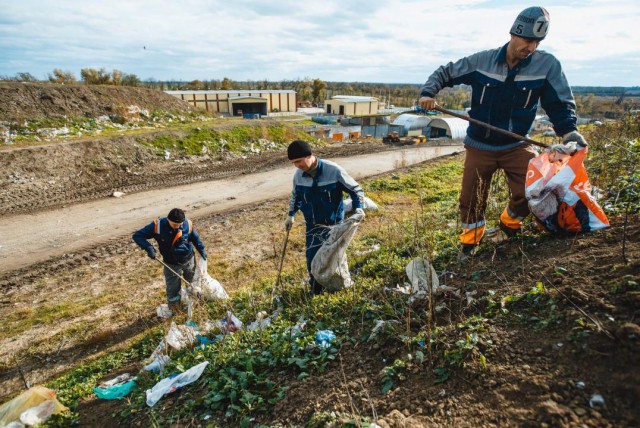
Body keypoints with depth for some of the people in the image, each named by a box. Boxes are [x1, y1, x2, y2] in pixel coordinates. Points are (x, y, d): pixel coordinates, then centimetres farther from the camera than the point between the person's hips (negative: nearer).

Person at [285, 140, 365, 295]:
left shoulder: (334, 170, -21)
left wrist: (359, 208, -23)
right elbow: (295, 196, 16)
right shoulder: (298, 175, -6)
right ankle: (315, 292, 24)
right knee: (312, 259, 4)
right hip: (312, 226, 4)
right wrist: (291, 215, 17)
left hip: (334, 224, -3)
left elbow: (356, 189, -9)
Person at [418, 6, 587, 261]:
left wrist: (569, 132, -19)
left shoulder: (548, 65, -9)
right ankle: (470, 241, 32)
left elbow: (560, 105, -4)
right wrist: (428, 93, -15)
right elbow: (445, 73, 3)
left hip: (516, 146, 0)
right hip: (479, 146, 0)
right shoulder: (481, 61, -8)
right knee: (471, 200, 5)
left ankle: (509, 223, 19)